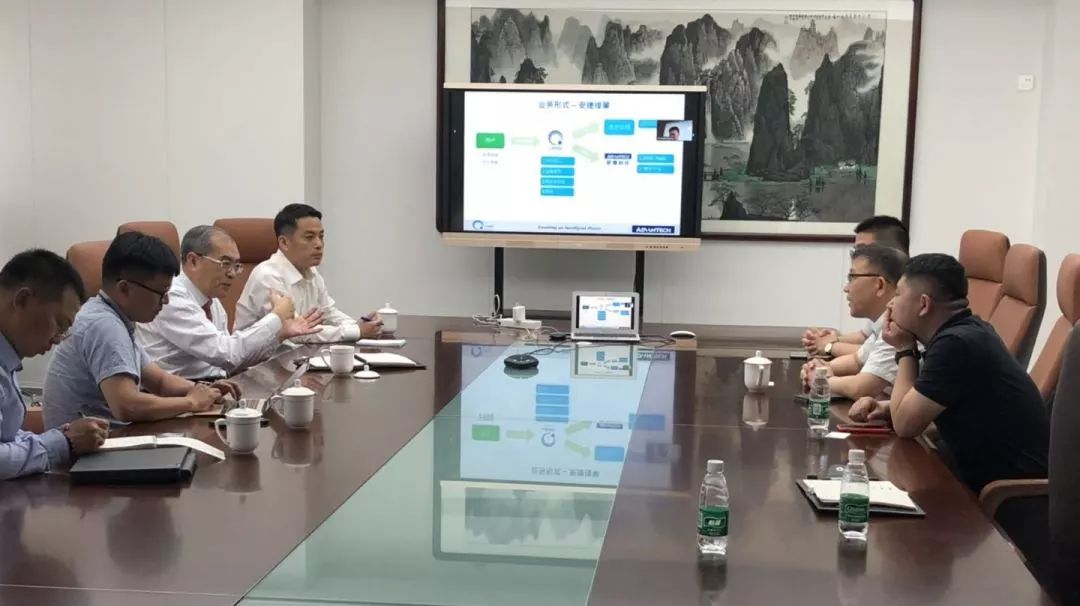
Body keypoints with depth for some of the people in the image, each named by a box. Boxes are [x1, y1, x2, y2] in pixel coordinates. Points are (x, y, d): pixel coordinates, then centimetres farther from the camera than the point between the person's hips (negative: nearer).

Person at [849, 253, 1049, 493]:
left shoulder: (955, 344, -23)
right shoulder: (963, 331, 7)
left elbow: (905, 424, -15)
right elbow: (913, 408, 20)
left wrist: (904, 350, -7)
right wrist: (884, 407, 1)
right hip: (990, 476, 8)